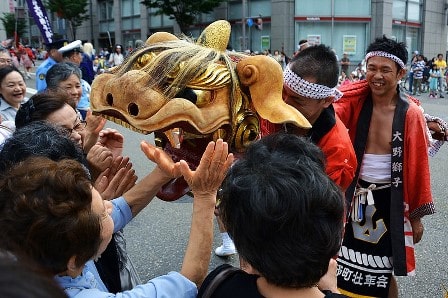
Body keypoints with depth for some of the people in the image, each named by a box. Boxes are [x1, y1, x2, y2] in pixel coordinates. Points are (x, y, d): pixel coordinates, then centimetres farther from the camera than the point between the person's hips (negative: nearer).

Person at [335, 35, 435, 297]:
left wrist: (416, 215, -1)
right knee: (345, 266, 14)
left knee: (381, 272, 12)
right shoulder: (354, 103, -5)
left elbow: (417, 168, -5)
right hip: (353, 197, 2)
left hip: (388, 202, -2)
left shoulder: (411, 115, -9)